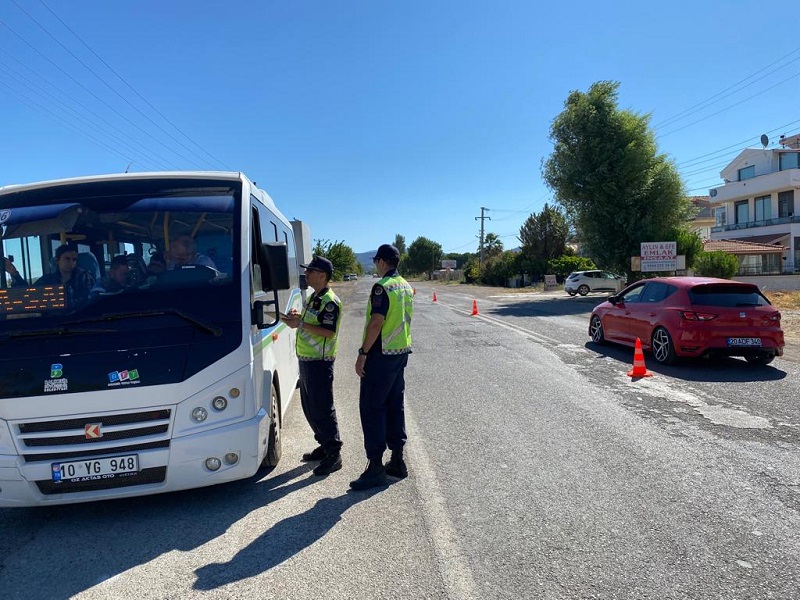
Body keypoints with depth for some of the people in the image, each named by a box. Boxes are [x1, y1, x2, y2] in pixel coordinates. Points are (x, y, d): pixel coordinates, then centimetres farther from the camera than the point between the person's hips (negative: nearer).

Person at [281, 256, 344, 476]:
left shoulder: (330, 301, -16)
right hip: (306, 359, 10)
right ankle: (324, 446, 30)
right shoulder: (313, 298, 16)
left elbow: (328, 331, -24)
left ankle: (334, 454, 6)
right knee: (309, 408, 17)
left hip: (320, 362, -10)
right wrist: (297, 317, 6)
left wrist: (300, 323, -22)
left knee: (322, 409, -4)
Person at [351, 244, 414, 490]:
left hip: (381, 355, -9)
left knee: (371, 408, -2)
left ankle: (375, 466, 0)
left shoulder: (382, 287, -16)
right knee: (395, 405, 14)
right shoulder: (406, 287, 11)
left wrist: (363, 353, -17)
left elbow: (376, 323, -22)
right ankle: (397, 461, 21)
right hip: (402, 352, 9)